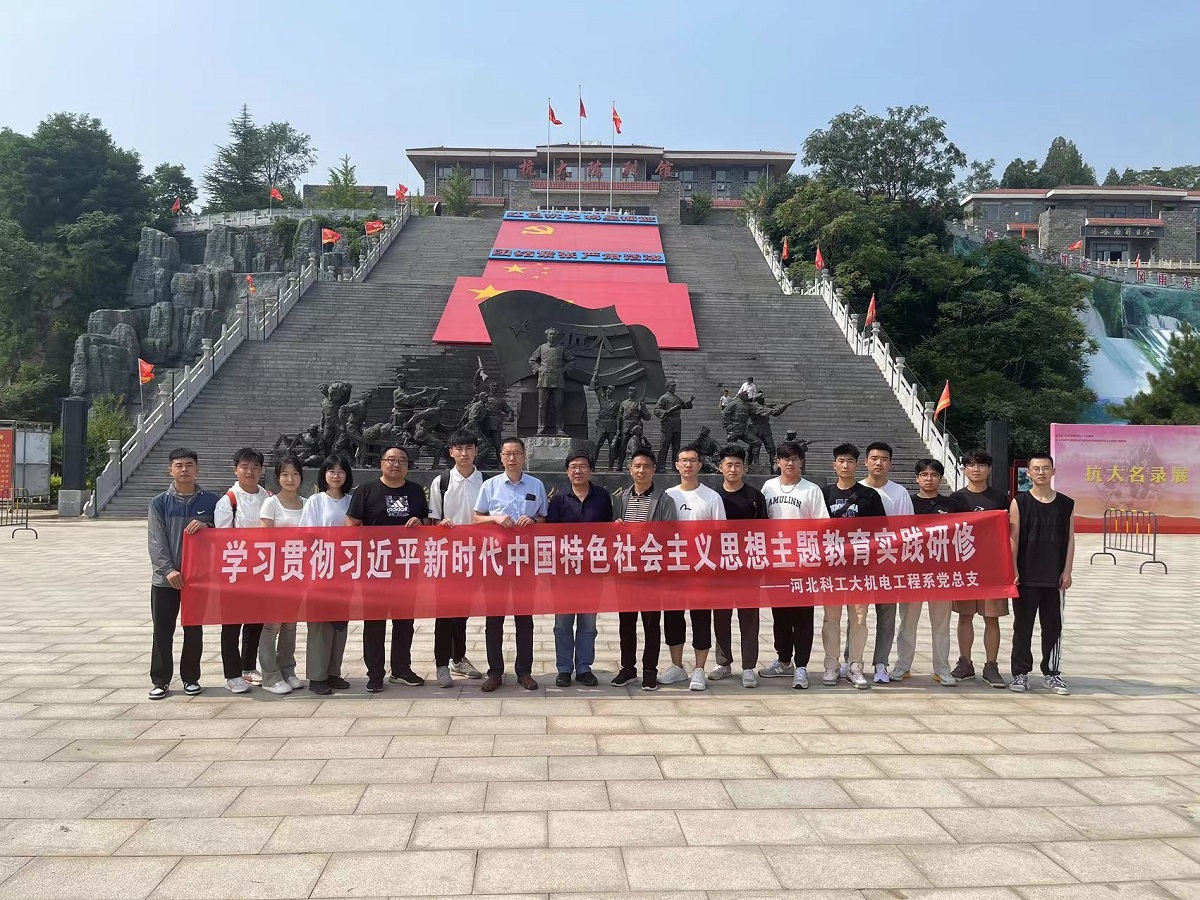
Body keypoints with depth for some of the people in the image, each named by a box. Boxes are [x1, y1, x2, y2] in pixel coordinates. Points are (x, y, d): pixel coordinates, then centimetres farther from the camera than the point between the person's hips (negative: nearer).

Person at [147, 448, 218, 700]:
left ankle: (191, 678, 21)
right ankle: (160, 680, 15)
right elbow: (156, 541, -4)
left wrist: (205, 526, -15)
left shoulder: (209, 500, 4)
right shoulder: (160, 502, 2)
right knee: (162, 632, 5)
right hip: (165, 578, 0)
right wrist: (168, 570, -16)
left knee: (194, 631, 8)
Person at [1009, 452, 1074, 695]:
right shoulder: (1019, 502, 0)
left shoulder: (1066, 504, 6)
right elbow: (1013, 538, -2)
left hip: (1055, 578, 2)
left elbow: (1070, 539, 6)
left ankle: (1051, 673, 21)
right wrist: (1013, 570, -8)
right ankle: (1020, 673, 13)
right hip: (1026, 577, -2)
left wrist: (1067, 571, 0)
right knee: (1023, 626, 5)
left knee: (1053, 627, 9)